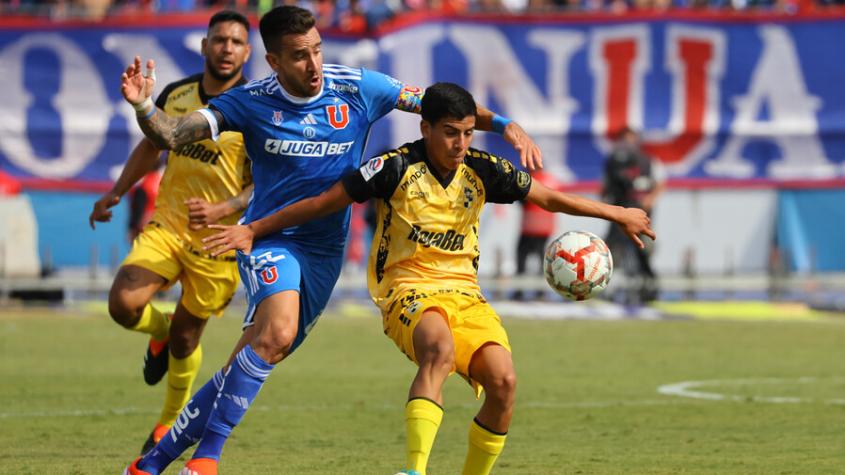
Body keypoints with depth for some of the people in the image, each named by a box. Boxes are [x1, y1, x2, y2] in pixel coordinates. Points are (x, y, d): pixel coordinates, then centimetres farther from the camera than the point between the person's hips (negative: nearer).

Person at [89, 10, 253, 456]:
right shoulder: (176, 95, 3)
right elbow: (151, 146, 21)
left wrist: (220, 210, -28)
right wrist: (115, 193, 18)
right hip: (166, 224, 3)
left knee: (185, 336, 6)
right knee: (123, 303, -18)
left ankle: (170, 424, 30)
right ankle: (160, 331, 19)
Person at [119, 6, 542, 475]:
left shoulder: (358, 89, -6)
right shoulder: (250, 102, -8)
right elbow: (169, 135, -11)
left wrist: (506, 125, -8)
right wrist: (143, 106, -32)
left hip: (324, 251, 3)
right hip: (268, 239, -3)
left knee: (249, 364, 1)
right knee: (278, 330, -31)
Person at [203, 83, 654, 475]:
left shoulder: (482, 170, 2)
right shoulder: (397, 168, -9)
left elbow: (548, 197, 16)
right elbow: (323, 203, -2)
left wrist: (616, 214, 21)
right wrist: (253, 230, -2)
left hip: (464, 292, 5)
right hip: (408, 289, -5)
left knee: (503, 381, -20)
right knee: (440, 349, -38)